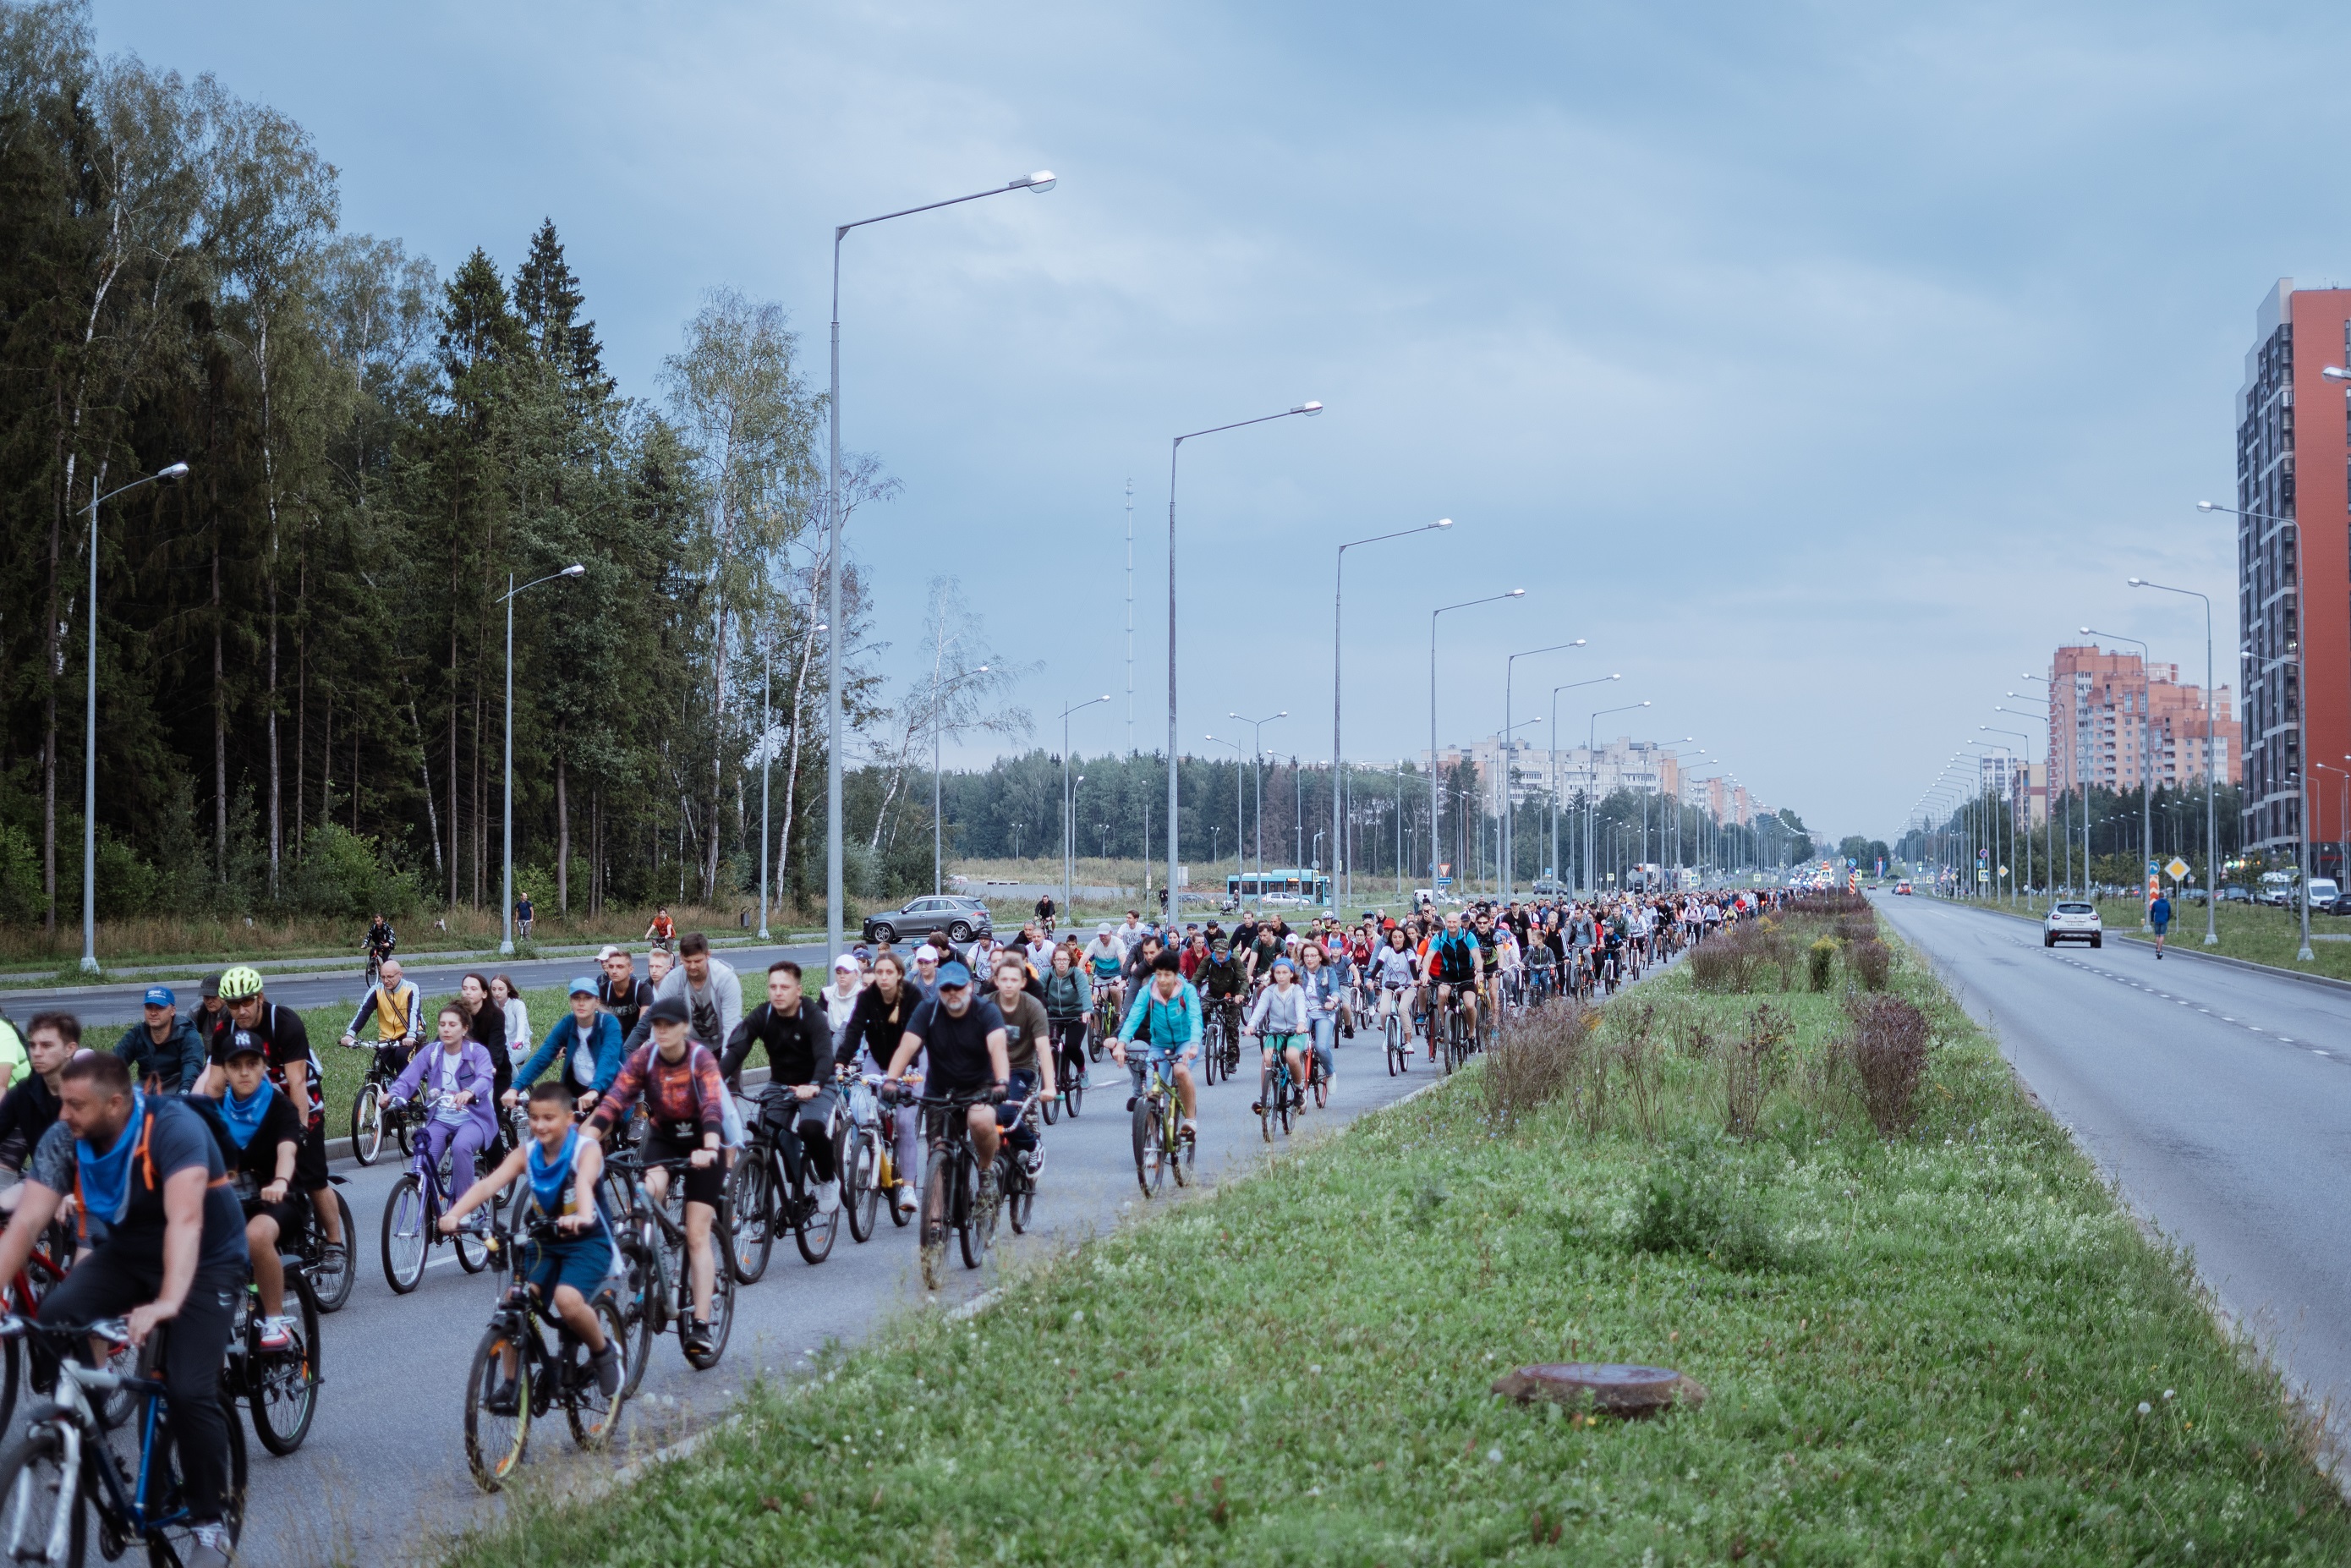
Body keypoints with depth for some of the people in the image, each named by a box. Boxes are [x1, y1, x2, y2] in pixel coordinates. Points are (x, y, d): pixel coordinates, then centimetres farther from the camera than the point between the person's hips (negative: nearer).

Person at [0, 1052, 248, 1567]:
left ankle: (209, 1523, 0)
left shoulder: (173, 1128, -29)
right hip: (125, 1255, 5)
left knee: (190, 1393, -20)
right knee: (51, 1321, -24)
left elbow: (185, 1219, -41)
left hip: (204, 1262, -5)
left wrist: (168, 1303, -54)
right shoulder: (62, 1141, -14)